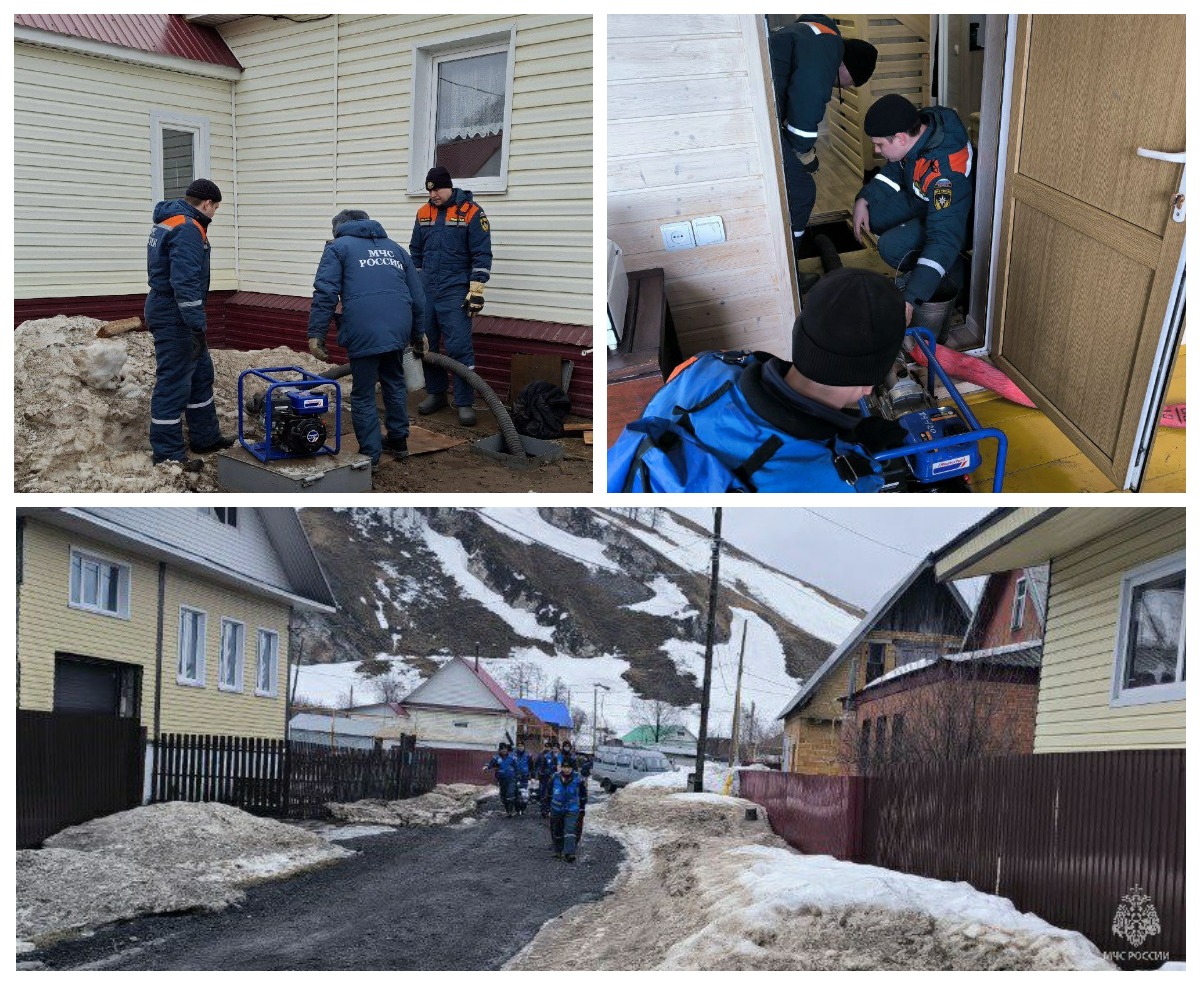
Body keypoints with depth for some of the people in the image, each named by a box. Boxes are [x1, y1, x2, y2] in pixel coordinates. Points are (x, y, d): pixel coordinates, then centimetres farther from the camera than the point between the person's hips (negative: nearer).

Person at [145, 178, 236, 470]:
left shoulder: (168, 223, 15)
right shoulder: (187, 229, -18)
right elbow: (185, 282, -26)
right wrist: (198, 325, -25)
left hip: (166, 312, 11)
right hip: (176, 318, -11)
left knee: (201, 374, 20)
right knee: (173, 384, -6)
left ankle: (205, 437, 29)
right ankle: (167, 454, -1)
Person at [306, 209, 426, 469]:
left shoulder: (338, 247, 14)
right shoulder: (395, 248, 28)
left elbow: (325, 294, -1)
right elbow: (417, 295, 28)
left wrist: (316, 334, -2)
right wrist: (418, 333, 38)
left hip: (364, 331, -5)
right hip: (399, 328, 5)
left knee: (363, 395, 7)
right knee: (394, 382, 26)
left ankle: (370, 454, 10)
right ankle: (398, 441, 34)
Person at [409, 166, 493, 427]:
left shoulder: (471, 212, -7)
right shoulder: (424, 213, 10)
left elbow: (482, 255, -8)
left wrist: (476, 292, -13)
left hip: (455, 293, -6)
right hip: (426, 291, 6)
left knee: (459, 348, -10)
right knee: (426, 345, 9)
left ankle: (465, 403, -5)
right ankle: (435, 393, 24)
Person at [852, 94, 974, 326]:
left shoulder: (945, 170, -40)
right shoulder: (915, 128, -15)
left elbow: (945, 239, -43)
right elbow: (893, 171, 8)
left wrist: (911, 298, -47)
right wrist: (863, 200, -8)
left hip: (957, 217, -9)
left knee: (892, 246, -27)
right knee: (869, 214, -2)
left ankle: (953, 276, -4)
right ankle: (919, 271, 10)